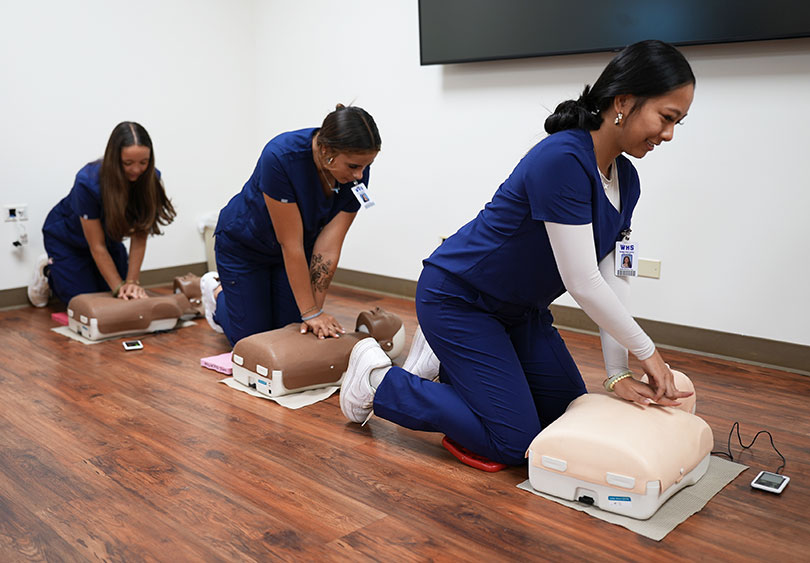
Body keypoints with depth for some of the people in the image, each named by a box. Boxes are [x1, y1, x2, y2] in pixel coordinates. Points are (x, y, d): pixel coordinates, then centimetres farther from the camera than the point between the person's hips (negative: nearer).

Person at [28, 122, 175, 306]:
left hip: (108, 235, 4)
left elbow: (139, 238, -21)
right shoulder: (87, 182, -37)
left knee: (130, 297, 1)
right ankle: (48, 270, 23)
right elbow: (97, 246, -30)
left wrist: (132, 282, -27)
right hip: (66, 235, -4)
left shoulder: (150, 179, -27)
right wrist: (119, 287, -30)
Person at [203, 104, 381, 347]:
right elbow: (291, 244, -34)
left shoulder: (356, 174, -25)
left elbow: (327, 248, -22)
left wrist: (316, 311, -23)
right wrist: (311, 312, -28)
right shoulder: (281, 157, -38)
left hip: (296, 251, 5)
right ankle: (216, 289, 30)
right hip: (245, 243, -4)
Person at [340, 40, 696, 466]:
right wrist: (647, 351, -15)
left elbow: (609, 281, -1)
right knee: (515, 443, -7)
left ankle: (447, 358, 26)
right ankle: (378, 380, 7)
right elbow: (582, 284, -29)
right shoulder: (561, 159, -31)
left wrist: (618, 374, -8)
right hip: (458, 299, -9)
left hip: (520, 310, 9)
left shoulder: (626, 181, -2)